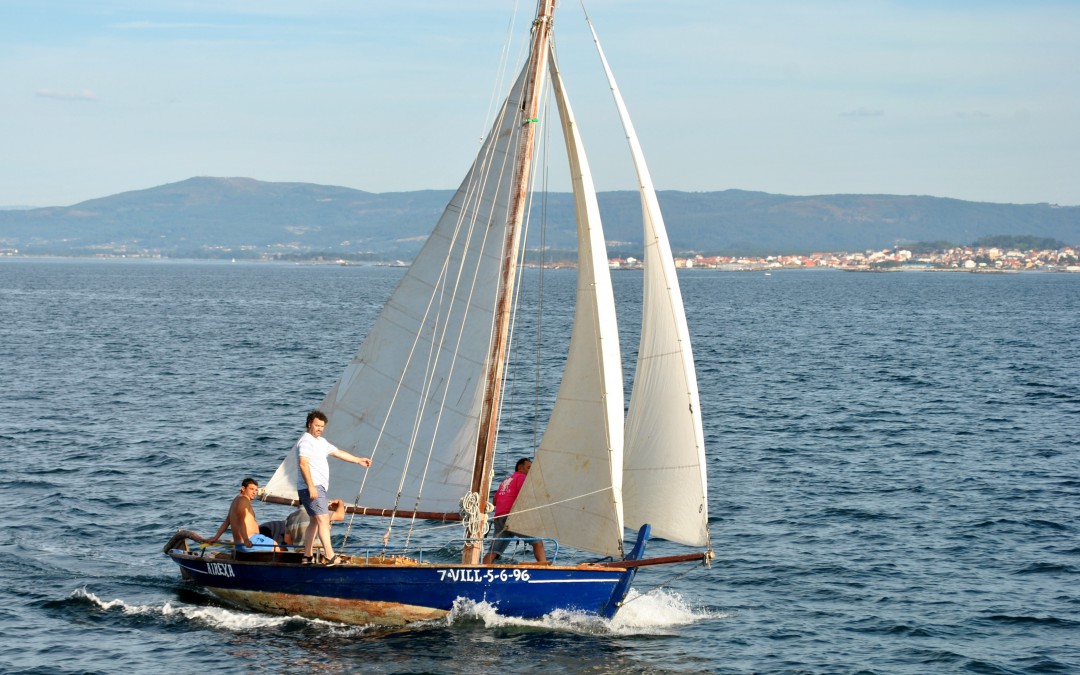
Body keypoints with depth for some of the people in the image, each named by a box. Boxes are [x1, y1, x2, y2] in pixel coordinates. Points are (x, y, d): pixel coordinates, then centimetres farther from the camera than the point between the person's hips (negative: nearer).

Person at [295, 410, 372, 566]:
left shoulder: (321, 441, 22)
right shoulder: (306, 442, -10)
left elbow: (338, 452, 29)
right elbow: (303, 464, -21)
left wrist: (359, 460, 31)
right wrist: (311, 486, -27)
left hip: (318, 487, 11)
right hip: (311, 488, -11)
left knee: (316, 521, 13)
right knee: (323, 519, -17)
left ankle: (307, 556, 16)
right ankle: (330, 557, -24)